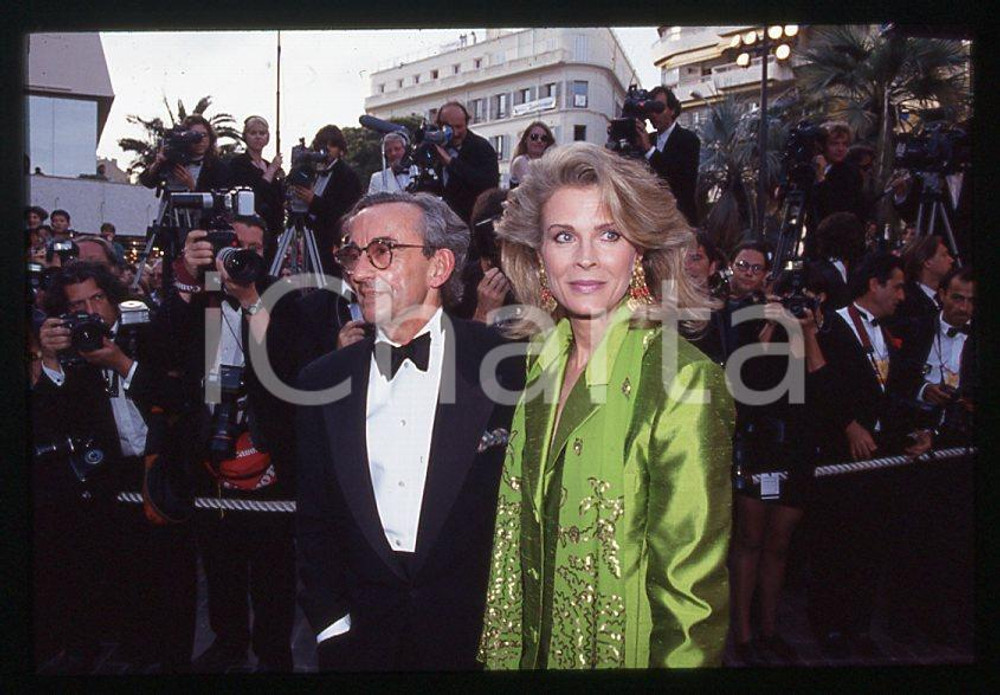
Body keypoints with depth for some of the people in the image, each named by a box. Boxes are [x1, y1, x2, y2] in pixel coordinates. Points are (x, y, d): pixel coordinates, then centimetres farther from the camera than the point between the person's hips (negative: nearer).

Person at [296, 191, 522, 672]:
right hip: (361, 635, 3)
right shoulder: (323, 382, 1)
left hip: (477, 634, -2)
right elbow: (314, 522, 7)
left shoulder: (509, 367, -10)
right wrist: (331, 622, -1)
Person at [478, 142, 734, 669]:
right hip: (532, 648, 5)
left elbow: (693, 589, -19)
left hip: (622, 650, -5)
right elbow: (517, 537, 6)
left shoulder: (684, 382, -22)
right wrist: (501, 651, 7)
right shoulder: (540, 360, -3)